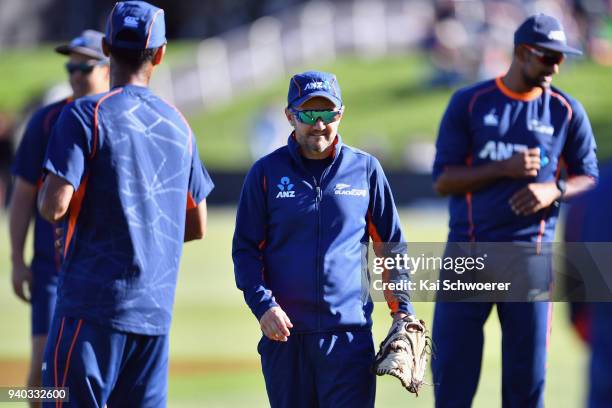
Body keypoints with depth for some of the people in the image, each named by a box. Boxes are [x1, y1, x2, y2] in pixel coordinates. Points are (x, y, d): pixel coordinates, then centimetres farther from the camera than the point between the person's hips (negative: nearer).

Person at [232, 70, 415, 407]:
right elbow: (246, 249, 5)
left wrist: (402, 308, 7)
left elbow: (391, 245, 14)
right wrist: (262, 305, -9)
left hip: (349, 334, -1)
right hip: (284, 331, 1)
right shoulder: (266, 173, 6)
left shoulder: (366, 170, 8)